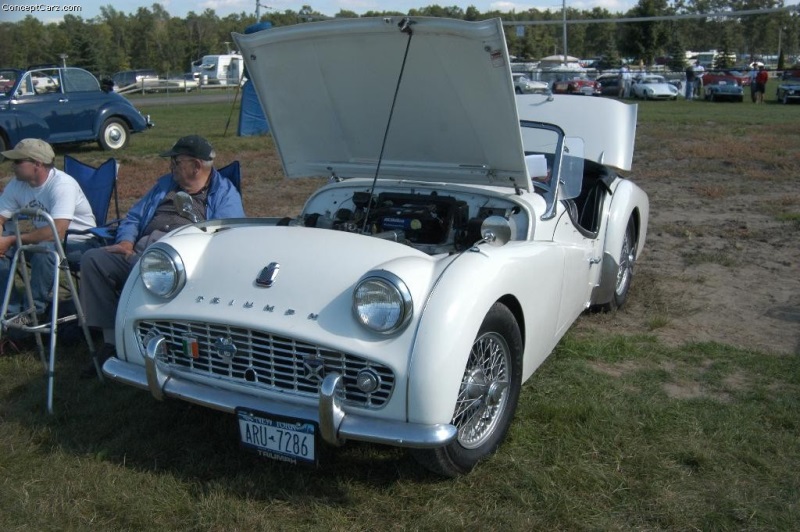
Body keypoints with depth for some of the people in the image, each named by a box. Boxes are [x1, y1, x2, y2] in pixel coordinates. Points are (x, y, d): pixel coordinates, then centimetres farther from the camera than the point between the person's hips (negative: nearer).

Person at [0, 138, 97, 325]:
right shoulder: (17, 185, -1)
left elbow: (57, 232, -35)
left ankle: (32, 311, -17)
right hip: (43, 239, 8)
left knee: (45, 248, -36)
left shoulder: (62, 184, -25)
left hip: (79, 243, -7)